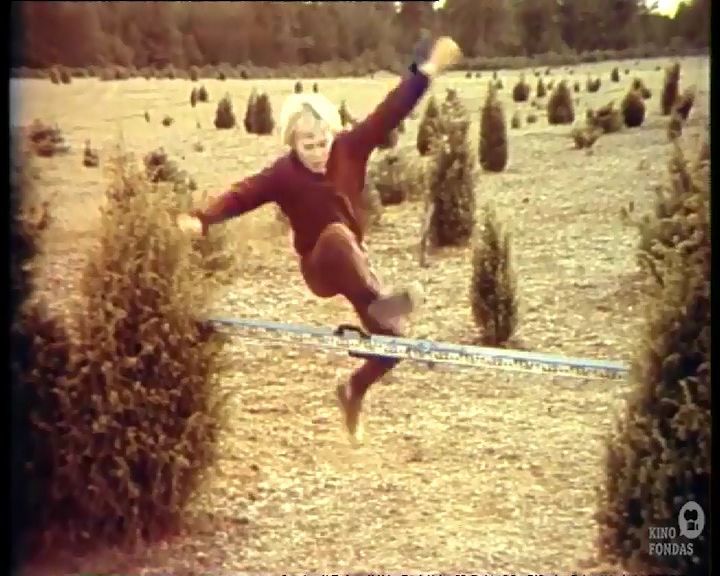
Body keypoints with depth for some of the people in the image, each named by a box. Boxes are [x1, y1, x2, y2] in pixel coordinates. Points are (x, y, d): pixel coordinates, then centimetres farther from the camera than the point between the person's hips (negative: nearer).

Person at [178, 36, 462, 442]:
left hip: (356, 265, 4)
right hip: (320, 268, -4)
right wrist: (203, 220, -46)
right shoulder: (283, 174, -16)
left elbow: (388, 114, -10)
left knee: (393, 339, -4)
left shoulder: (349, 149, -8)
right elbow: (242, 195, -28)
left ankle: (353, 391, 26)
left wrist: (427, 71, -13)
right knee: (336, 235, -39)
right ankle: (380, 301, -57)